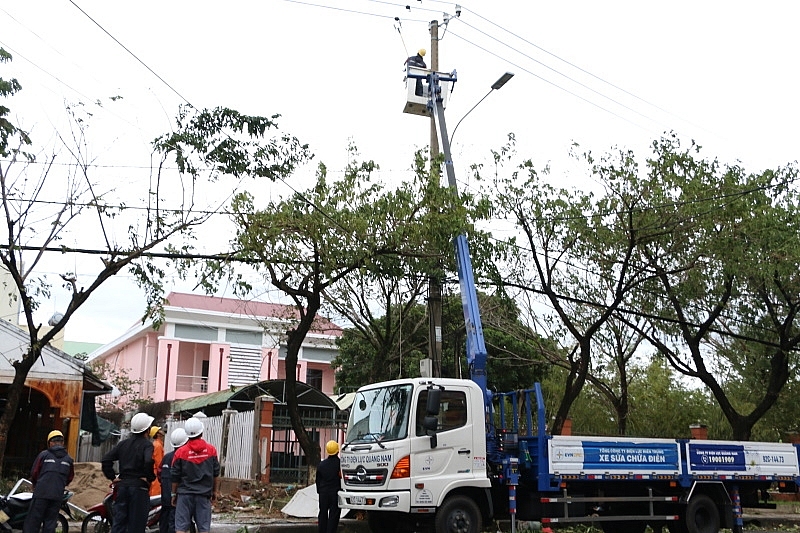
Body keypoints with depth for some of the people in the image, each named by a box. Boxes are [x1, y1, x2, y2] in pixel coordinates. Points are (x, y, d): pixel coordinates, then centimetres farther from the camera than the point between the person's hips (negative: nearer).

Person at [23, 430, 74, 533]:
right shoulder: (69, 459, 9)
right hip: (58, 495, 3)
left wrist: (35, 484, 23)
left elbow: (34, 472, 4)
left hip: (41, 493, -3)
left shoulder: (44, 455, 0)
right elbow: (70, 478, 14)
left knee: (33, 521, 2)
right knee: (50, 521, 8)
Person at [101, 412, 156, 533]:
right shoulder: (147, 444, -8)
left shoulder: (123, 443, 11)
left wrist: (112, 477, 8)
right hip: (139, 487, -5)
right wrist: (149, 478, -13)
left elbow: (106, 460, 6)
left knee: (118, 521, 8)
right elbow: (149, 461, -27)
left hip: (122, 485, 5)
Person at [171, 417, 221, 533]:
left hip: (185, 494, -1)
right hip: (204, 495, 1)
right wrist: (215, 491, 16)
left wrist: (174, 494, 14)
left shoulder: (180, 452, -4)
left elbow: (175, 476, 2)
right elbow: (216, 474, 5)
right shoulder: (211, 450, -1)